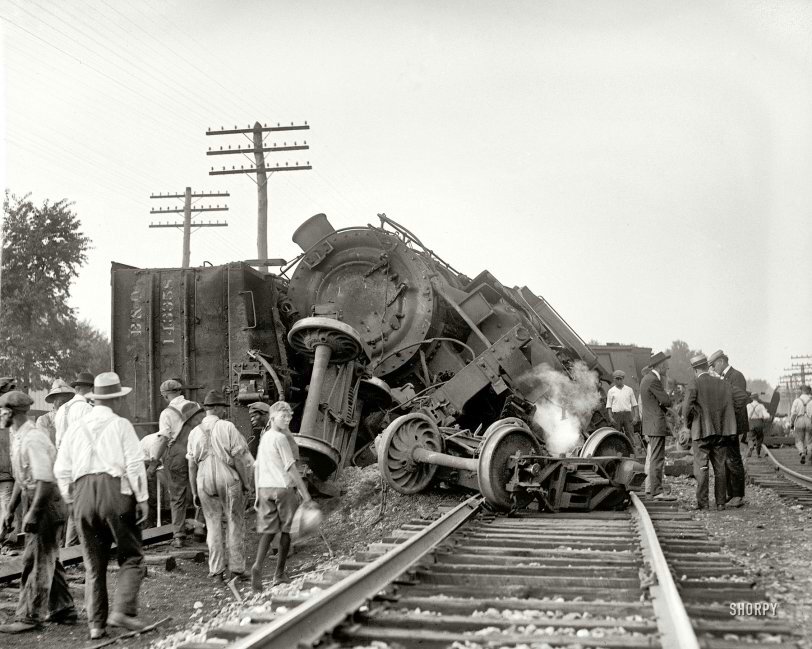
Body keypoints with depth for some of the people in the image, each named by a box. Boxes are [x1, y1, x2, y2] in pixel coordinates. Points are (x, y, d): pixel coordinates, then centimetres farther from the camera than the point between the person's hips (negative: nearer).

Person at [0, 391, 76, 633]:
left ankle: (29, 617, 4)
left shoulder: (33, 439, -19)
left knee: (36, 561, -4)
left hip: (47, 504, -10)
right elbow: (21, 478, 21)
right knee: (48, 559, 15)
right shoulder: (20, 438, 12)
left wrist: (32, 513, -24)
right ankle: (63, 611, 23)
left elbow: (45, 479, -25)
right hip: (38, 504, 10)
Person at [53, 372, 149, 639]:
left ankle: (96, 623, 12)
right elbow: (135, 465, -5)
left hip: (83, 493, 4)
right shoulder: (120, 425, 2)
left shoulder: (76, 427, 14)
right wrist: (142, 499, 0)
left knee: (93, 563, 13)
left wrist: (71, 499, 22)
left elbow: (62, 469, 12)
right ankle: (123, 610, -10)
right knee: (131, 557, 5)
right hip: (115, 490, -4)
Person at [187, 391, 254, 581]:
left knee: (213, 526, 11)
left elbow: (191, 466, 6)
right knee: (235, 524, 7)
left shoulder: (195, 432, 5)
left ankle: (216, 571, 12)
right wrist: (246, 483, 0)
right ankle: (236, 569, 9)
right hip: (228, 480, -3)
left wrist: (194, 492, 13)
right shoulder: (227, 427, -7)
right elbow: (239, 458, -8)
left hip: (205, 482, 3)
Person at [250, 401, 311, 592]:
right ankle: (279, 575, 9)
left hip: (265, 488, 6)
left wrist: (258, 494, 20)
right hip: (283, 487, -6)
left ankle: (258, 565, -17)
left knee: (268, 530, 5)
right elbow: (291, 467, -13)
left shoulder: (263, 438, 14)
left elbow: (256, 468, 15)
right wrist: (304, 493, -10)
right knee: (286, 530, 6)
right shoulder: (280, 438, -10)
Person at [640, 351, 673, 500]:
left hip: (651, 425, 11)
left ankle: (653, 487, 22)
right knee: (657, 459, -9)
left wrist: (663, 407, 6)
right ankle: (657, 491, -8)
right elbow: (667, 401, -16)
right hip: (657, 424, -11)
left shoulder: (647, 379, 16)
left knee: (653, 457, 16)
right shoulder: (653, 380, -17)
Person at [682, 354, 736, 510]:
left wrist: (688, 424, -1)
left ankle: (702, 502, -1)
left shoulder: (694, 385, -8)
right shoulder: (724, 385, 5)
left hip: (701, 432, -4)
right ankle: (721, 502, 11)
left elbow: (687, 408, -16)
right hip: (721, 432, 4)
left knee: (701, 467, 1)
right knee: (720, 468, 10)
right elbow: (730, 408, 3)